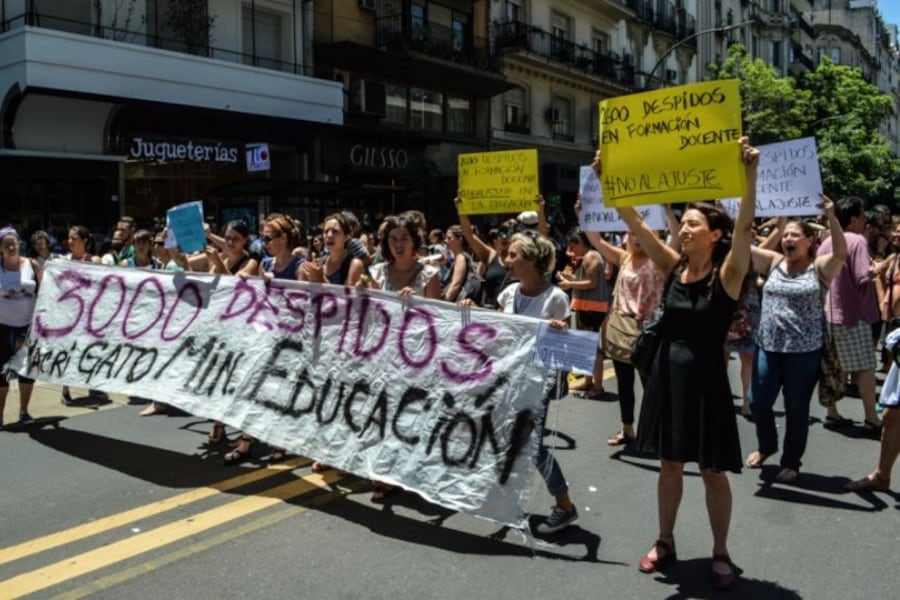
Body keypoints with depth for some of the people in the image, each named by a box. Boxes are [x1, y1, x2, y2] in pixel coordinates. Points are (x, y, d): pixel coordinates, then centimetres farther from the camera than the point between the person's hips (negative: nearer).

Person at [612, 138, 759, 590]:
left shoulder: (727, 274, -10)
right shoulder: (673, 267, 2)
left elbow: (744, 227, -28)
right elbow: (635, 223, -4)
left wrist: (750, 174, -39)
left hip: (705, 377, -4)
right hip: (667, 372, 4)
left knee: (713, 471, 7)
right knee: (670, 463, 16)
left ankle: (721, 553, 24)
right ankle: (665, 541, 31)